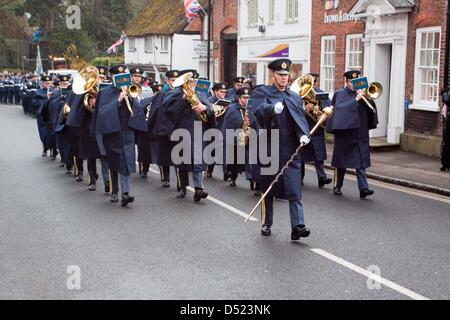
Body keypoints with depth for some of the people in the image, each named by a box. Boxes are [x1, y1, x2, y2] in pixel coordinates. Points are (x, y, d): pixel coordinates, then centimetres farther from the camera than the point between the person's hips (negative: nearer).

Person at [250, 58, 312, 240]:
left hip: (291, 150, 2)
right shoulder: (261, 93, 1)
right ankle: (266, 224, 23)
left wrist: (303, 135, -16)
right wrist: (273, 108, -40)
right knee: (268, 189, 9)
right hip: (269, 149, -2)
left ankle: (298, 226, -10)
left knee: (294, 189, -6)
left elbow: (300, 119, 5)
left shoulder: (295, 97, 14)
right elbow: (257, 110, -20)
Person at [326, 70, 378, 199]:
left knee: (360, 161, -5)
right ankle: (337, 186, 21)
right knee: (341, 161, 8)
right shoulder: (339, 94, 2)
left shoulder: (362, 94, 11)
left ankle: (363, 188, -10)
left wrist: (367, 98, -12)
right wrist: (356, 99, -19)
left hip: (360, 134, 2)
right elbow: (341, 108, -14)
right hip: (344, 132, -2)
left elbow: (371, 108, 4)